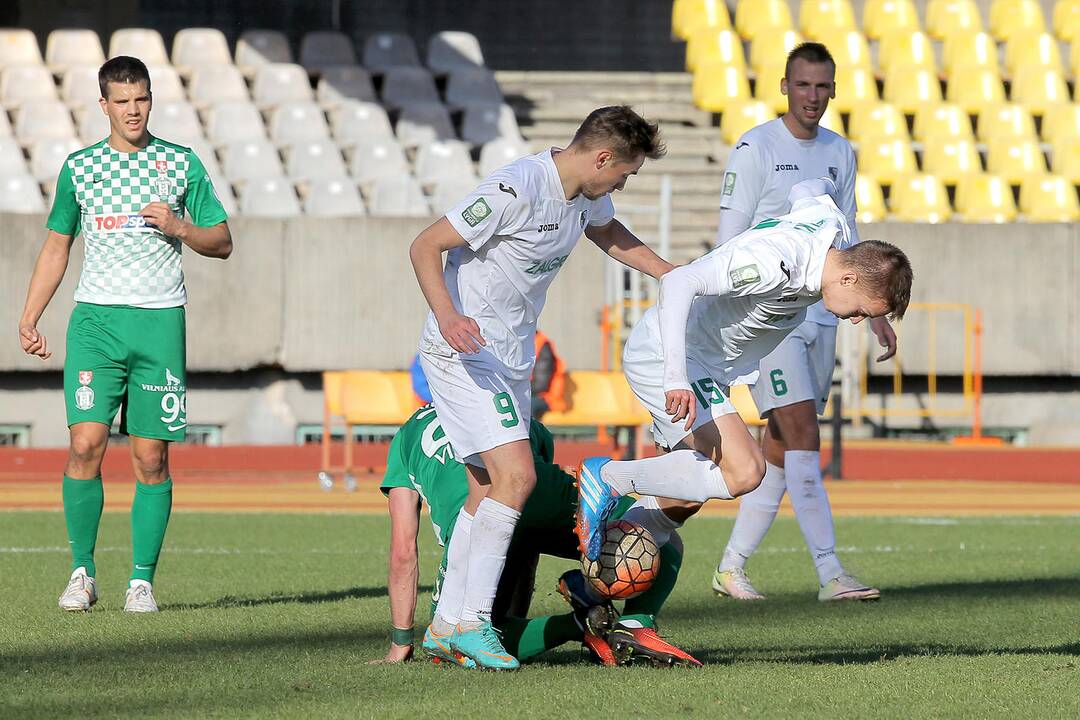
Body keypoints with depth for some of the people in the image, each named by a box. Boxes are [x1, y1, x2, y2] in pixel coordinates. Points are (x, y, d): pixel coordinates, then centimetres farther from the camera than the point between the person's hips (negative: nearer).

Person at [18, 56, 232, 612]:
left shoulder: (181, 164, 8)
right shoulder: (79, 167, 10)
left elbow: (222, 243, 11)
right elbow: (56, 247, 16)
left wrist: (177, 225, -8)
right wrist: (28, 318, 8)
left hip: (161, 321, 0)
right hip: (96, 317, 0)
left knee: (151, 457, -2)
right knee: (86, 442, -13)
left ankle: (143, 581, 4)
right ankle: (82, 572, -2)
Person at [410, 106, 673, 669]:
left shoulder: (586, 194, 4)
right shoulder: (516, 190, -24)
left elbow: (607, 233, 29)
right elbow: (424, 247, -22)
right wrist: (447, 316, -37)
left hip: (511, 358, 9)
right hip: (464, 351, -9)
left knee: (487, 490, 10)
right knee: (516, 477, -19)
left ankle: (447, 622, 19)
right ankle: (472, 622, -14)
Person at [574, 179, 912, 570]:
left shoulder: (831, 220, -3)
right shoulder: (774, 263, -31)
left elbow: (804, 191, 21)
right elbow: (678, 282, -37)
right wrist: (675, 379, -44)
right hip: (663, 357, -10)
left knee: (683, 502, 11)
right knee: (744, 472, -23)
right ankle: (609, 477, -12)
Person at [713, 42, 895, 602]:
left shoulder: (839, 155, 12)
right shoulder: (755, 150, -7)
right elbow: (730, 241, -8)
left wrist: (874, 313, 15)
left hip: (819, 314, 7)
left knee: (780, 447, 6)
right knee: (802, 434, -14)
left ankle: (731, 568, 16)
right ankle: (830, 573, -18)